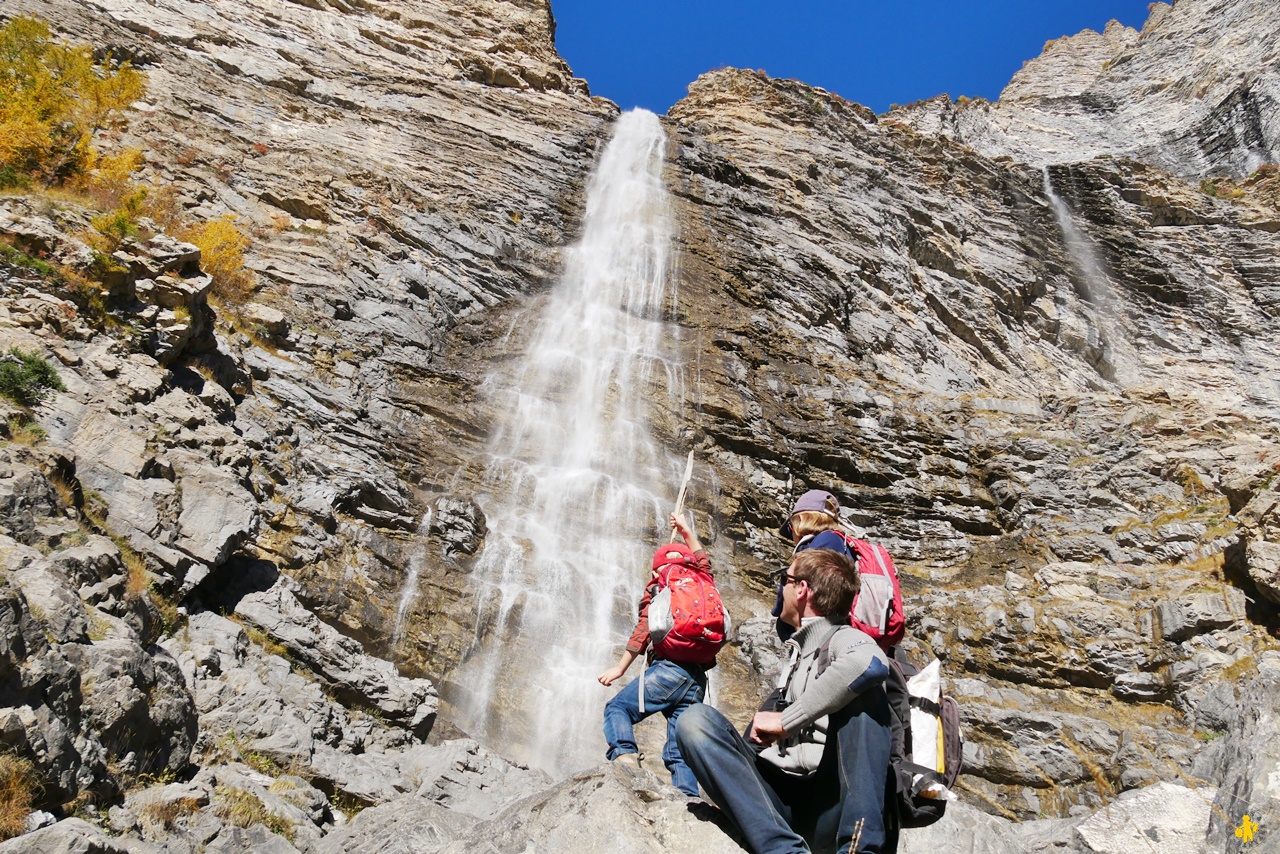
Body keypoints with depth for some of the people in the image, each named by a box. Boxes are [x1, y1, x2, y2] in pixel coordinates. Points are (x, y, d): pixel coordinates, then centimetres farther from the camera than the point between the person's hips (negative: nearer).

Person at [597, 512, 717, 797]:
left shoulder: (658, 588, 7)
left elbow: (645, 628, -6)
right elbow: (702, 558, 42)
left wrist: (620, 667, -5)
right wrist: (686, 530, 53)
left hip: (669, 667, -5)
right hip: (698, 678, 6)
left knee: (617, 708, 2)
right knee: (680, 753, 7)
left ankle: (624, 755, -24)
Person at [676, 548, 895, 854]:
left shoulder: (845, 639, 0)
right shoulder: (796, 654, 25)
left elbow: (871, 664, -26)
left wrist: (785, 720, -19)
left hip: (830, 807, -6)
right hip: (781, 801, 6)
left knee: (861, 683, -24)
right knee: (696, 720, -13)